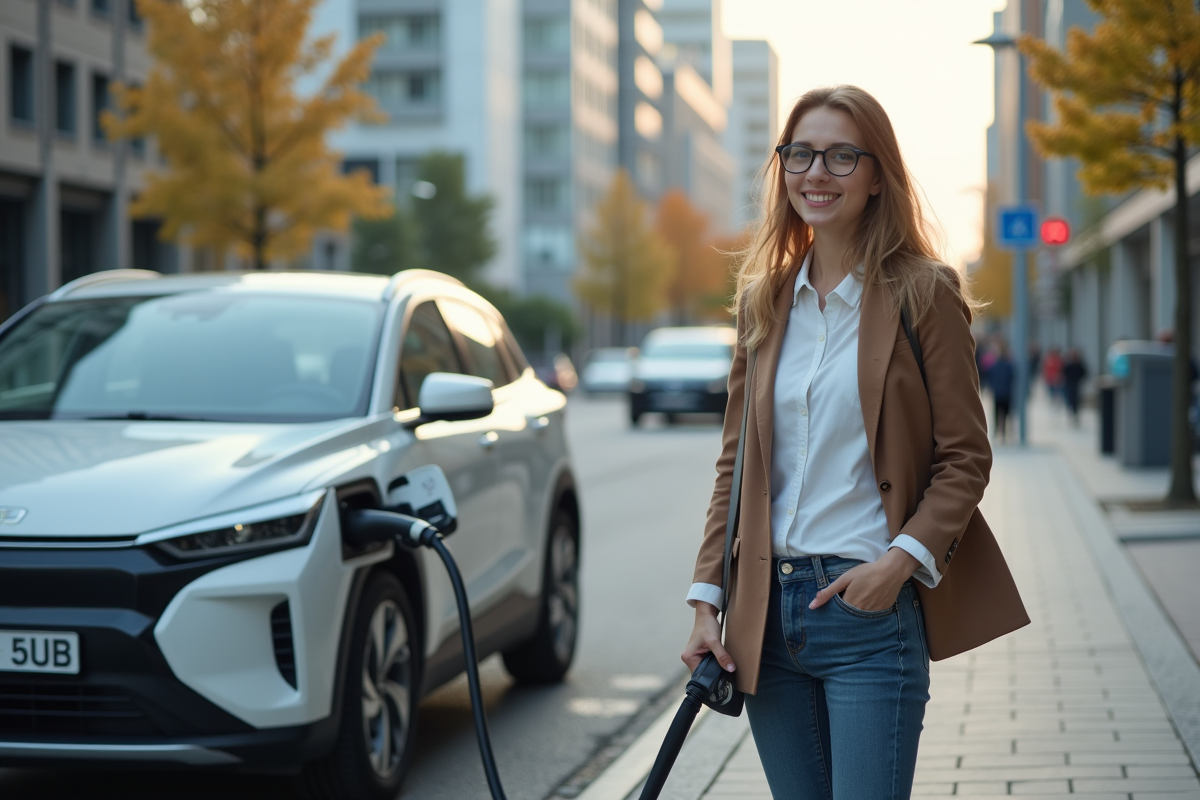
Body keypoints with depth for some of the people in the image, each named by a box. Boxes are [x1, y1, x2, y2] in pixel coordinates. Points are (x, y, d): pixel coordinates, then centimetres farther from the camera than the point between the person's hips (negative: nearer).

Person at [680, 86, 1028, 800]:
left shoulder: (923, 294, -3)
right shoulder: (764, 298, 11)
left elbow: (966, 457, -3)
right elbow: (736, 462, 13)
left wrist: (903, 559, -17)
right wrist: (707, 602, 6)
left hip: (872, 608, -5)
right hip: (767, 613, 5)